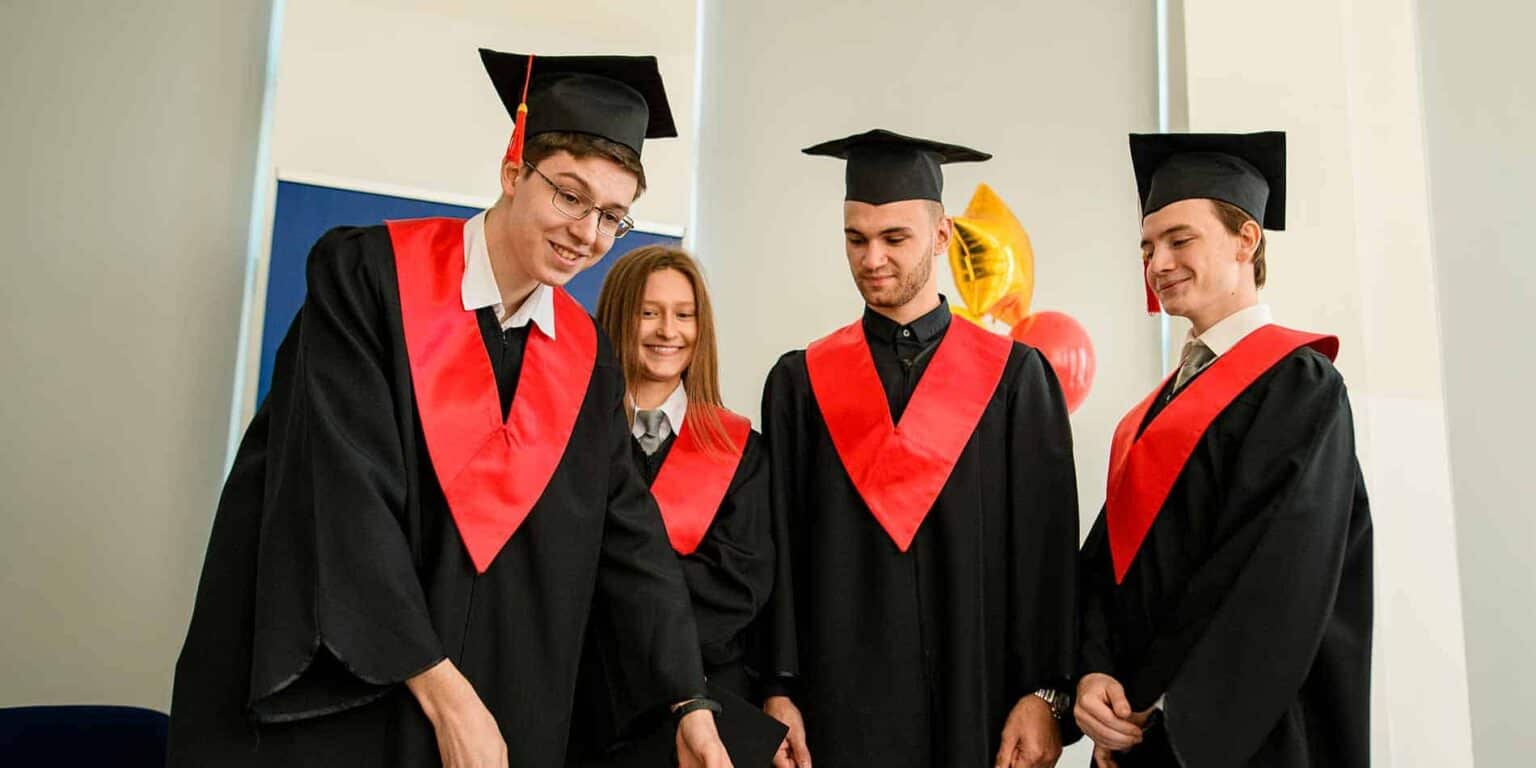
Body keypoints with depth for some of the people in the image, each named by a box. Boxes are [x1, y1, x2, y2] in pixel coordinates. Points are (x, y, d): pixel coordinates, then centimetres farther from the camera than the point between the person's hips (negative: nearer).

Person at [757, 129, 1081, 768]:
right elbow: (778, 547, 1)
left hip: (978, 703, 0)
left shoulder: (1016, 377, 2)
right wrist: (778, 692, -5)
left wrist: (1044, 693, -8)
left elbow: (1047, 545, -2)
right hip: (840, 707, 1)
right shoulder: (800, 382, 4)